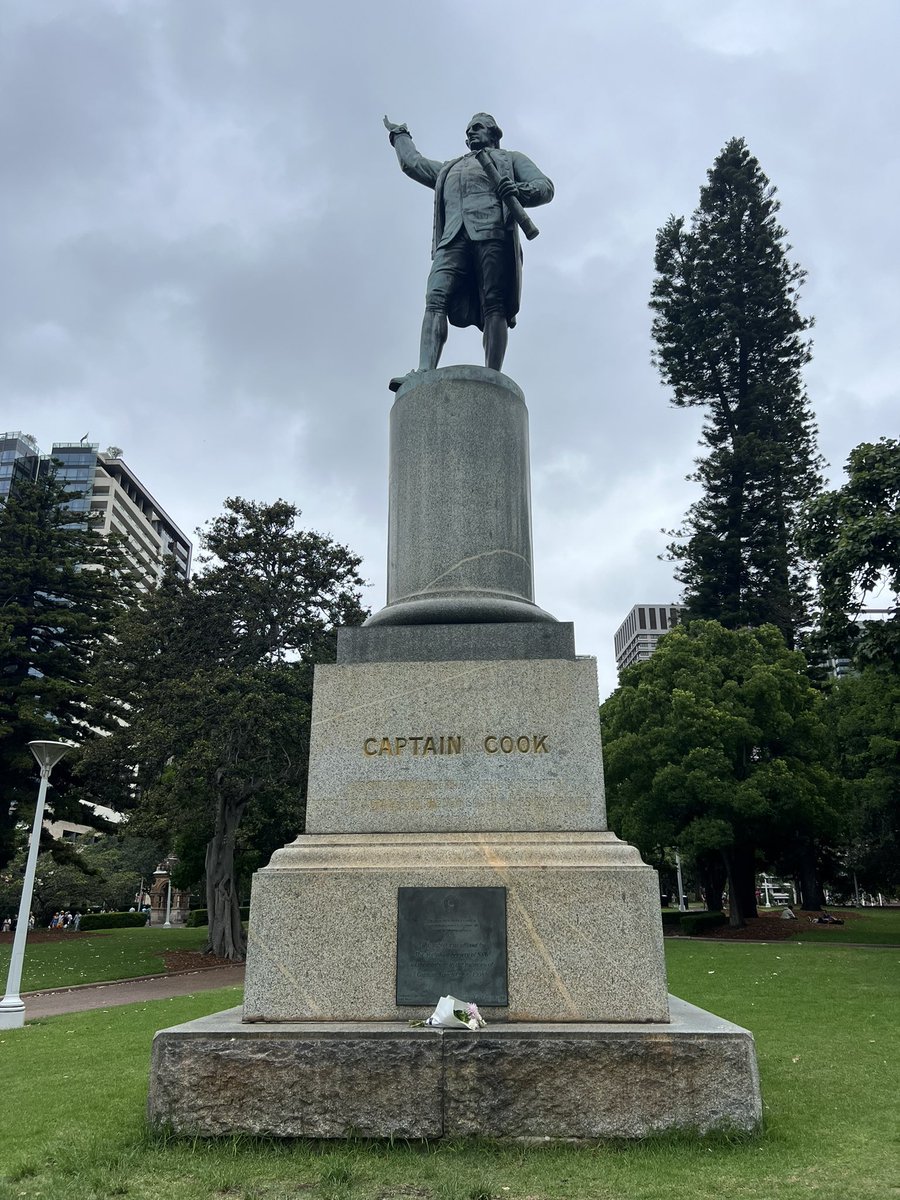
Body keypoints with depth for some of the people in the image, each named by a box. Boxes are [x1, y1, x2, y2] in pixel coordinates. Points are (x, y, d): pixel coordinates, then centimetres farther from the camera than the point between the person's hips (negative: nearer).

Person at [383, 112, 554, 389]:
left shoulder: (510, 158, 29)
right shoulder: (449, 169, 43)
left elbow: (545, 186, 13)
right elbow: (412, 162, 55)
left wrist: (519, 190, -7)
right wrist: (399, 135, 66)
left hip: (493, 232, -3)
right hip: (453, 238, 3)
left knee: (494, 305, -20)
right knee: (436, 299, -21)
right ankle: (424, 374, -39)